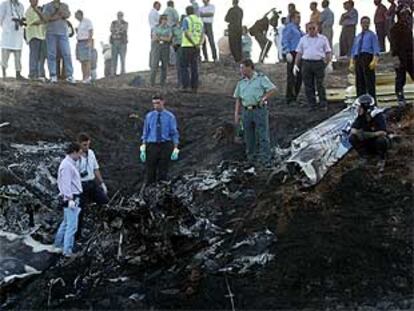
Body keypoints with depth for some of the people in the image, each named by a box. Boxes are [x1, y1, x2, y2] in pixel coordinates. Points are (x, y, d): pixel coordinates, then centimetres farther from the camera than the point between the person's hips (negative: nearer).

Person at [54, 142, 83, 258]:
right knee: (72, 225, -7)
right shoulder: (67, 165, -18)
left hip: (72, 198, 11)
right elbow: (66, 183, -23)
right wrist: (70, 199, -25)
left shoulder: (69, 164, 14)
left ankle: (59, 243, 37)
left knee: (66, 222, 23)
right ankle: (67, 250, -4)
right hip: (71, 199, -11)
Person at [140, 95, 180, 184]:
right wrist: (143, 149, -1)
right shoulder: (149, 116, 4)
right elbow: (145, 133, 6)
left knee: (163, 172, 3)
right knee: (150, 171, 2)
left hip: (165, 146, -1)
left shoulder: (170, 116, 0)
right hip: (152, 146, 1)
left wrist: (175, 149, -6)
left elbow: (174, 134, 1)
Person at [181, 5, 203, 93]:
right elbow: (202, 34, 4)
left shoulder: (186, 20, -5)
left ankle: (185, 85, -9)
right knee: (194, 67, 8)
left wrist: (194, 44, -17)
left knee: (184, 66, 1)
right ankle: (194, 87, 6)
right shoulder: (199, 20, 13)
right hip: (197, 47, 5)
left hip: (187, 46, -5)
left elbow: (186, 33, -18)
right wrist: (198, 44, -11)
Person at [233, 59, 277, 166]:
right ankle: (252, 158, 20)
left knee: (262, 135, -4)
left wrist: (263, 98, -15)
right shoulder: (241, 82, 13)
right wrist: (236, 114, 6)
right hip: (247, 112, 5)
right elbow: (238, 99, 13)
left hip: (260, 110, -5)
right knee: (249, 137, 9)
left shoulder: (261, 78, 0)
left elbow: (273, 89, -5)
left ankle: (265, 159, -2)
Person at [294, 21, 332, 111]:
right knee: (308, 85, 2)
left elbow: (328, 52, 7)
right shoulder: (303, 39, 14)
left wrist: (328, 63, -3)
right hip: (306, 63, 3)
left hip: (319, 63, -3)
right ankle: (312, 105, 9)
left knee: (320, 84, -5)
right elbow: (299, 53, 13)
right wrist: (296, 65, 6)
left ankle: (323, 104, 1)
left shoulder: (323, 39, 7)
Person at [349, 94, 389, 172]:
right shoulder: (361, 117, -10)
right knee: (352, 138, -18)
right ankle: (364, 157, -1)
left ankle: (382, 159, -8)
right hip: (368, 142, 4)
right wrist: (358, 133, -34)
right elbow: (353, 130, -11)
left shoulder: (379, 116, -26)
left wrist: (369, 134, -44)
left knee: (381, 140, -38)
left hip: (378, 142, -4)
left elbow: (383, 132, -37)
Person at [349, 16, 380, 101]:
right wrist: (352, 63, 6)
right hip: (358, 58, 5)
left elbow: (376, 49, -2)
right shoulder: (357, 37, 25)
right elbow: (353, 51, 21)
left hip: (367, 57, -5)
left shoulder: (372, 34, 10)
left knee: (369, 81, -11)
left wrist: (374, 61, -17)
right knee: (359, 82, 1)